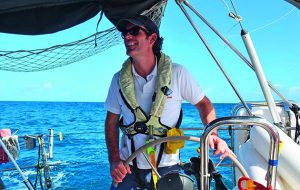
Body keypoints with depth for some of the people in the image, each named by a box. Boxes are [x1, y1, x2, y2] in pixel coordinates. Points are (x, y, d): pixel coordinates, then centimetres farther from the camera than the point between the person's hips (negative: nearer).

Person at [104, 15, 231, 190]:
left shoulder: (177, 73, -12)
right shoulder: (119, 79, -5)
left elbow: (203, 103, -1)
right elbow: (112, 121, 3)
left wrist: (213, 133, -17)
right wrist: (114, 160, -6)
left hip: (166, 167, -1)